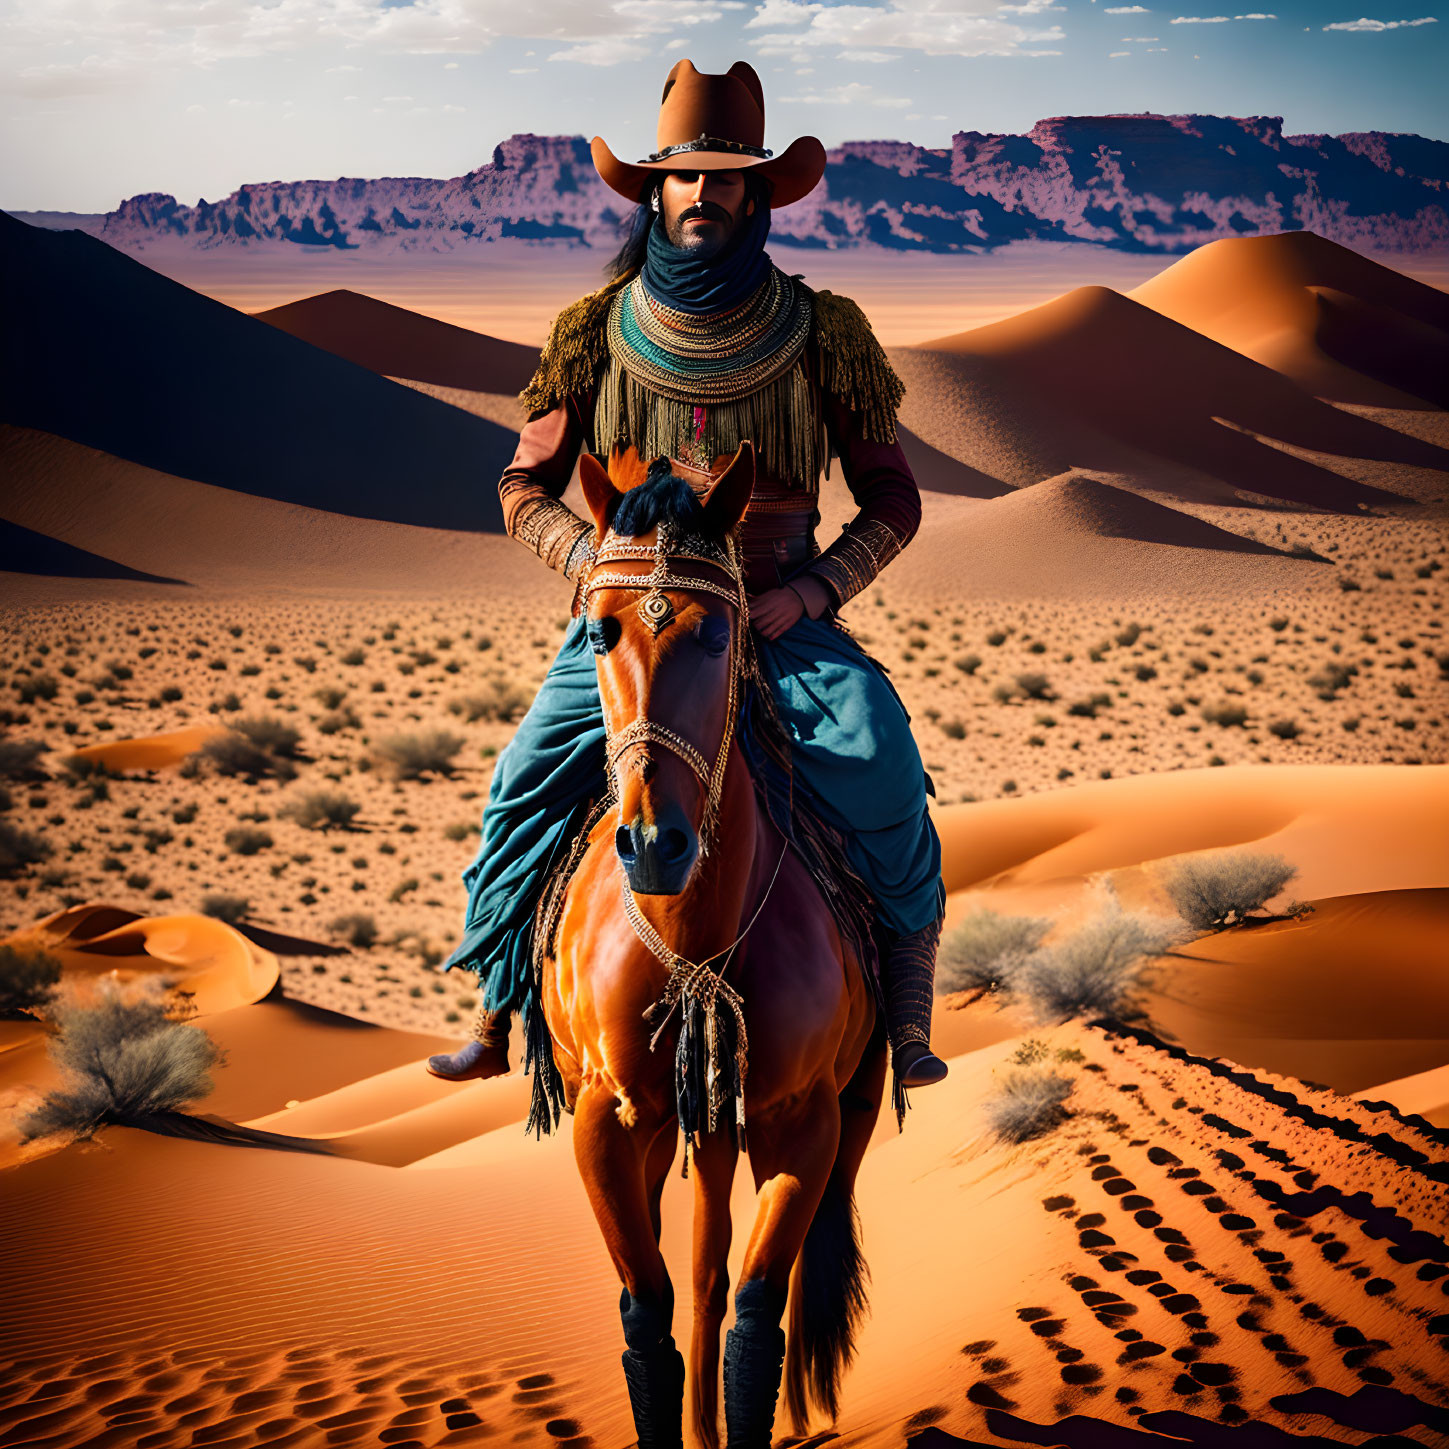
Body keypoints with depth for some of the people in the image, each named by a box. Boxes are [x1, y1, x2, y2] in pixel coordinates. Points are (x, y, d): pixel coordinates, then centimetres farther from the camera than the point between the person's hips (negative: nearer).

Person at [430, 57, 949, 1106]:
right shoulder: (595, 332, 4)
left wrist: (807, 594, -11)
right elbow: (526, 491, 9)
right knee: (528, 782, -18)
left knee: (882, 771, -25)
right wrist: (602, 560, -11)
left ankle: (907, 1013, -11)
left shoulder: (823, 332, 1)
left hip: (782, 618, -1)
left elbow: (892, 501, 5)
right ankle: (496, 1015, -2)